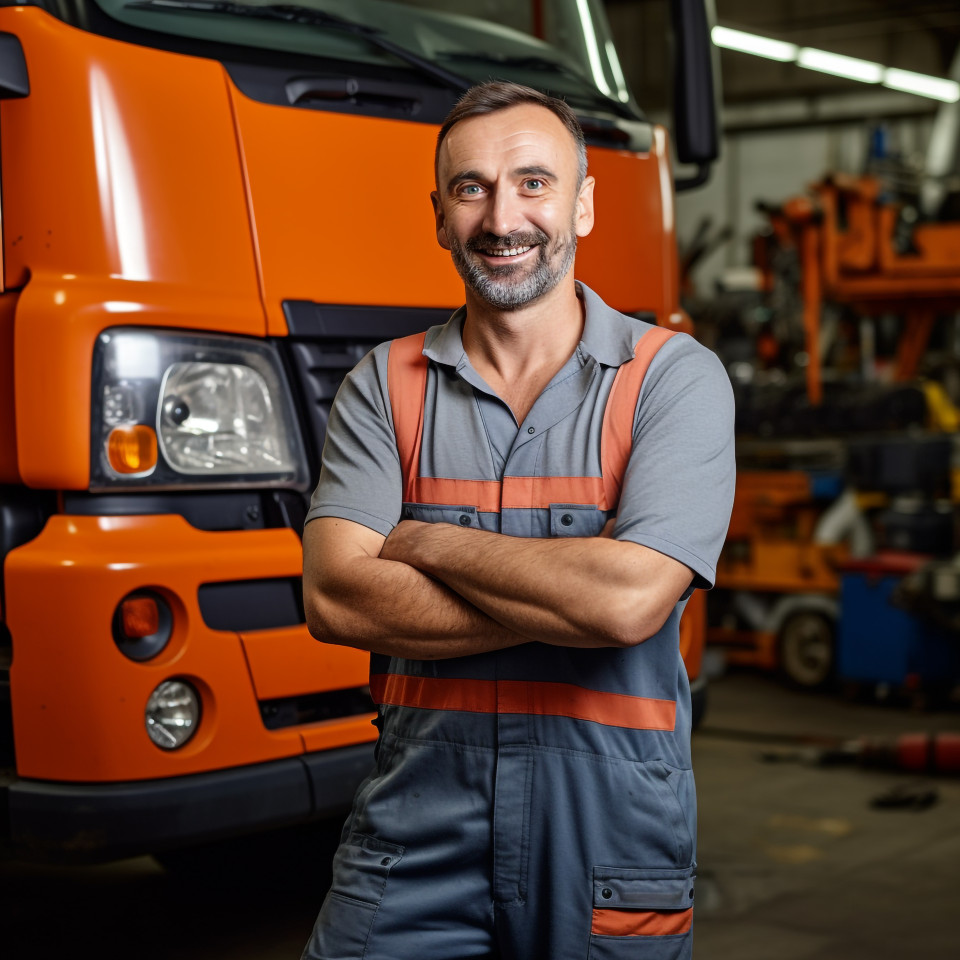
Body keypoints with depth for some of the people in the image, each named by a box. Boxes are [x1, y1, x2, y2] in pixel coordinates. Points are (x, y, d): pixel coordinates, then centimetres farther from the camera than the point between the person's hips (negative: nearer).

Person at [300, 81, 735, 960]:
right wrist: (566, 601, -14)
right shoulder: (383, 385, 4)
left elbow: (632, 598, -18)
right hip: (417, 829, 2)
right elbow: (333, 597, -9)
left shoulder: (675, 377, -4)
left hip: (610, 826, -1)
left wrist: (424, 542, -8)